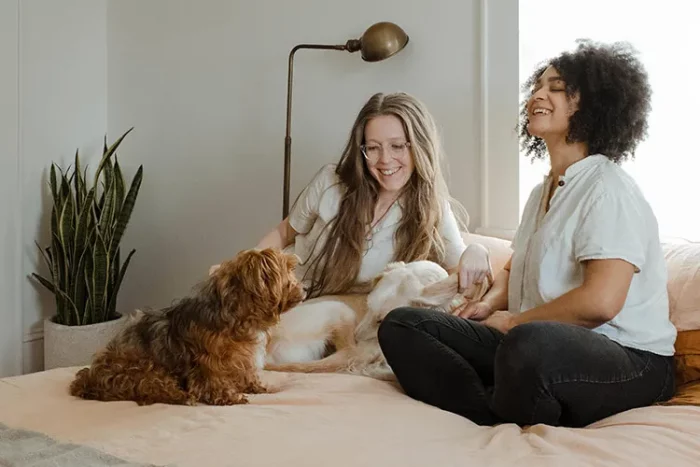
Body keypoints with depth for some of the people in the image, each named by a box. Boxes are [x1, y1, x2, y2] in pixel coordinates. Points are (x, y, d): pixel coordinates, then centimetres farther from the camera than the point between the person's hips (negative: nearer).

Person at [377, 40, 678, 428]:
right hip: (541, 346, 8)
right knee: (401, 325, -5)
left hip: (627, 359, -8)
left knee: (530, 343, -44)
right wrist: (491, 304, 5)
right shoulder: (542, 192, 18)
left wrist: (513, 321, -10)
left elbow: (600, 301, -23)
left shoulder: (608, 189, -10)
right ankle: (501, 425, -20)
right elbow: (515, 269, 28)